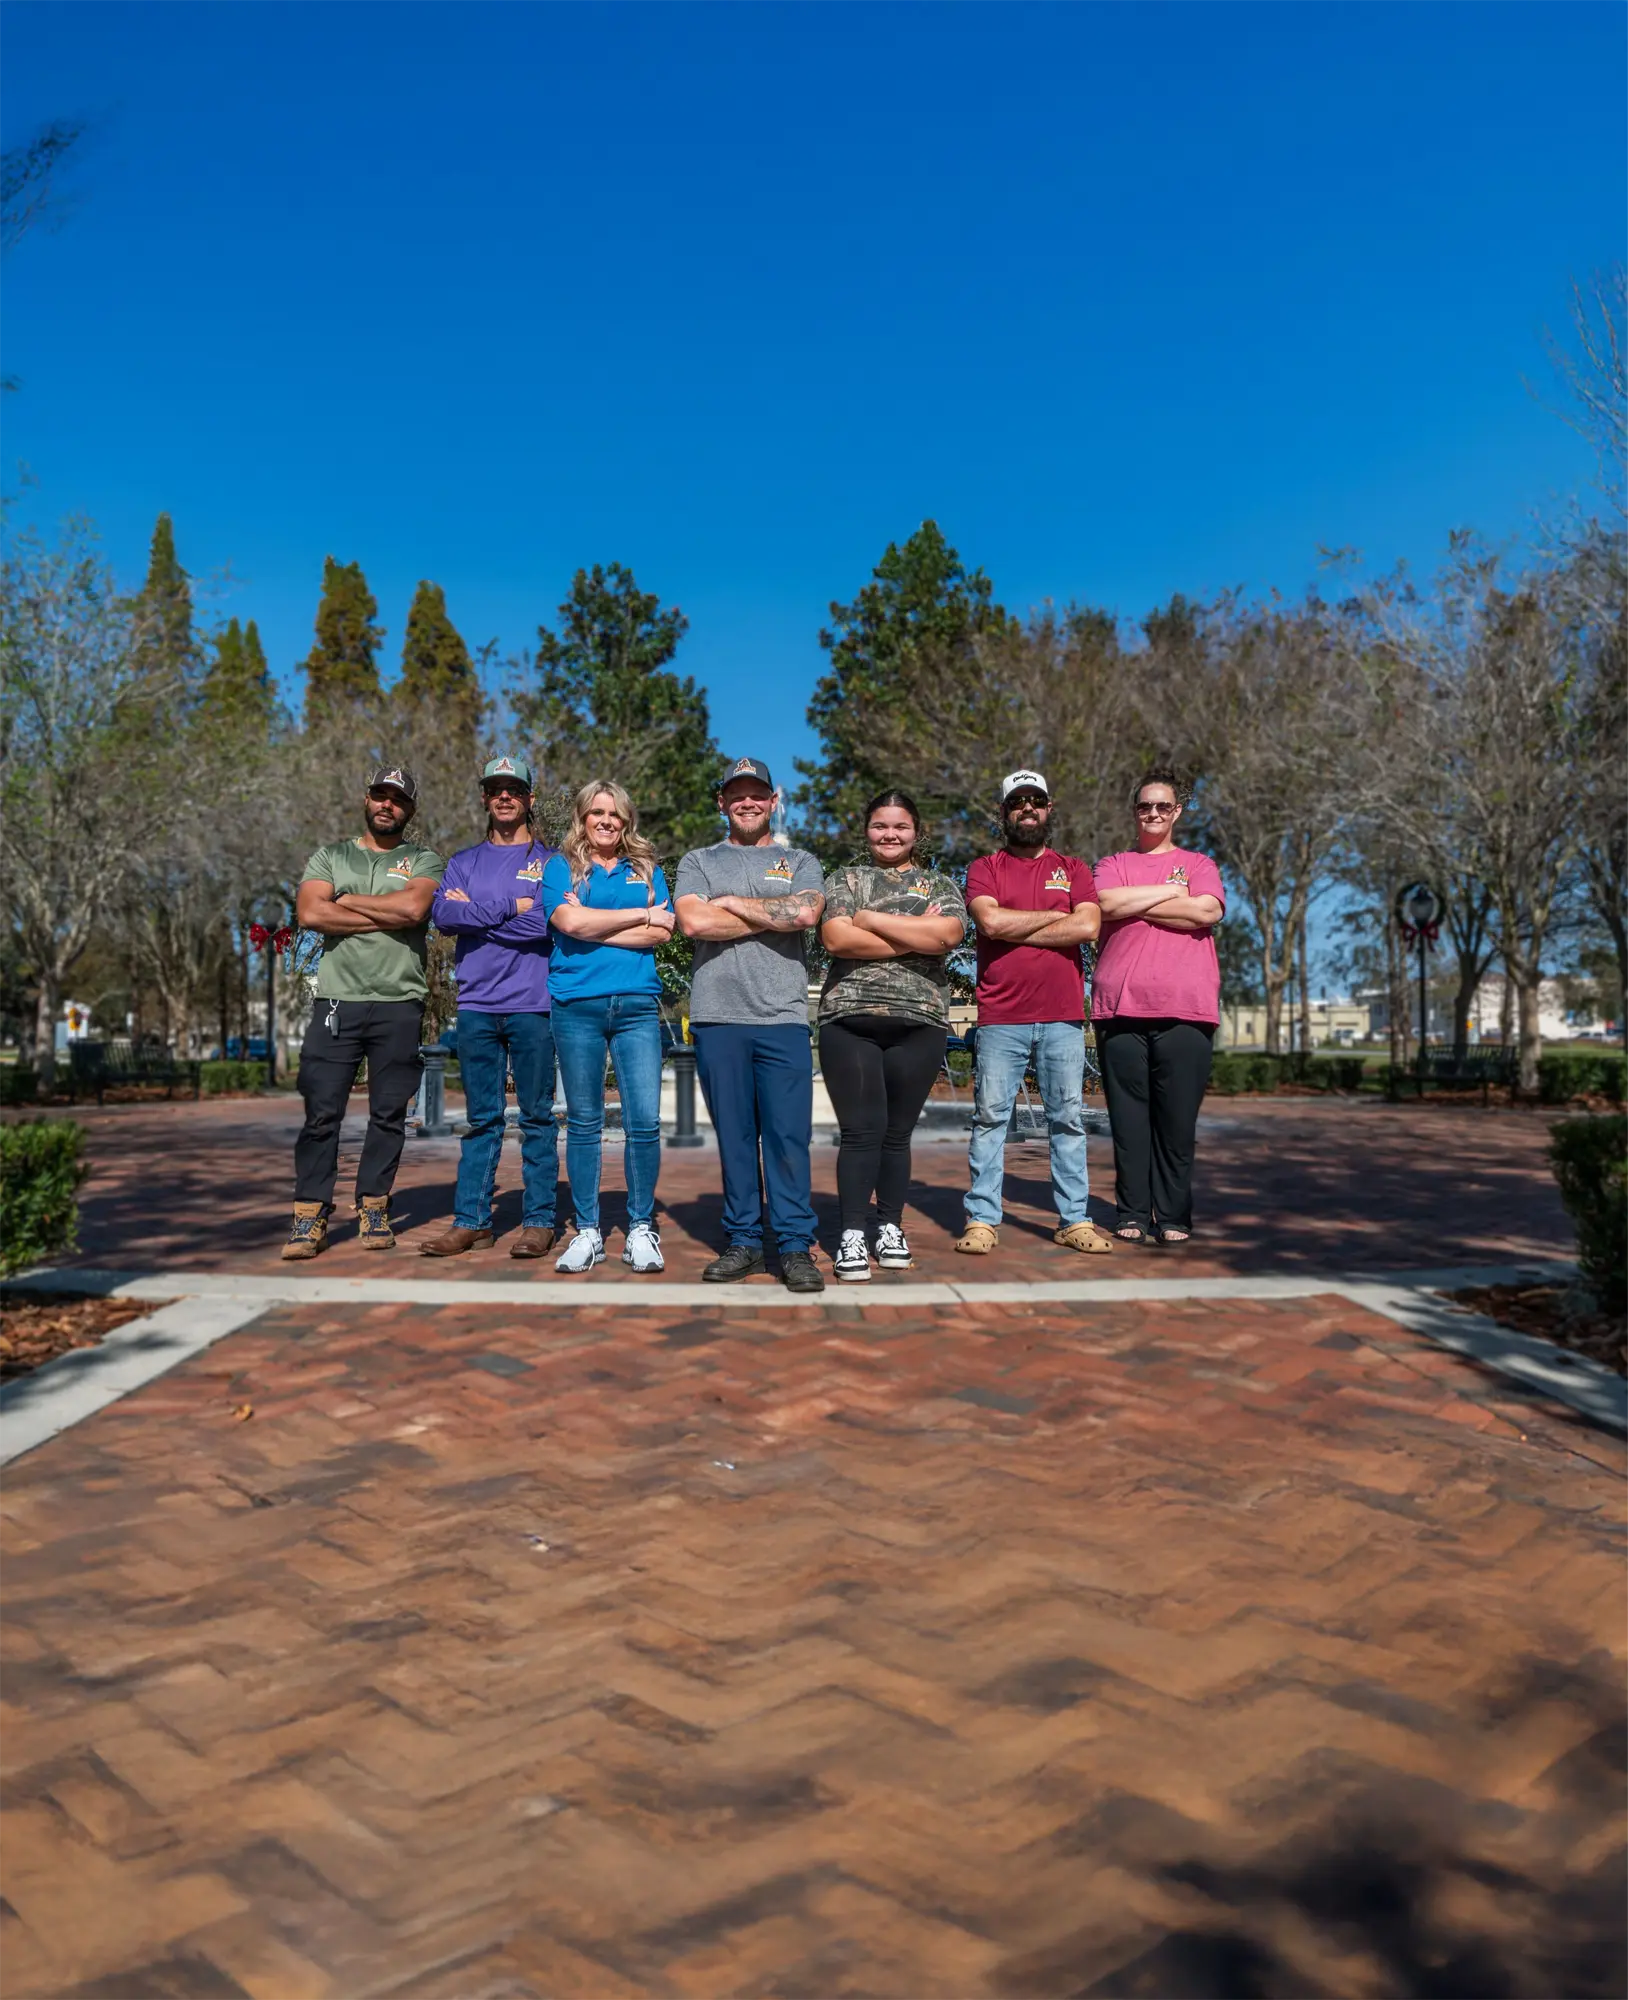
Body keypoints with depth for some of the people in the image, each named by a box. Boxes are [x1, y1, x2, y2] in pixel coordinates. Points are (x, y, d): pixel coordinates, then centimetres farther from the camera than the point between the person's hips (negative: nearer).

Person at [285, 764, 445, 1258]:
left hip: (400, 1004, 0)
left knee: (389, 1113, 4)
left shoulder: (424, 861, 10)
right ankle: (310, 1215, 3)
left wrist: (347, 901, -3)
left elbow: (414, 907, -12)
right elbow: (309, 913, -4)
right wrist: (387, 916, -6)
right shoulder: (330, 856, 14)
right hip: (337, 1000, 0)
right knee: (322, 1111, -3)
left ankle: (373, 1208, 14)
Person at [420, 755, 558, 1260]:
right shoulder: (464, 862, 15)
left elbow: (547, 922, -10)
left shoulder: (550, 860, 6)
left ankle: (539, 1221, 6)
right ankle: (471, 1221, 10)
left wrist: (475, 912, -5)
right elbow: (443, 915, -2)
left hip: (531, 1005, -3)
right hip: (476, 1006, 3)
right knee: (481, 1119, 6)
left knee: (537, 1116, 2)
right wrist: (511, 907, -9)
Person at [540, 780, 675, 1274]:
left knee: (645, 1122, -5)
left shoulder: (646, 870, 15)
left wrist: (594, 927, -5)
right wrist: (641, 916, -1)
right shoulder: (561, 867, 9)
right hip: (577, 1006, -1)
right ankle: (587, 1231, 13)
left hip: (637, 1004, 1)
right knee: (583, 1122, 5)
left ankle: (641, 1228, 8)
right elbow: (570, 922, -9)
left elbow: (662, 932, 1)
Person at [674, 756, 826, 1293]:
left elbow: (806, 913, -7)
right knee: (733, 1135, 4)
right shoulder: (699, 861, 16)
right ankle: (742, 1242, 12)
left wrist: (732, 904, -1)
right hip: (718, 1016, 1)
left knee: (789, 1135, -4)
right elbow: (693, 922, -5)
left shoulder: (799, 862, 16)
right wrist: (774, 917, -1)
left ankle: (795, 1247, 1)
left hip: (783, 1017, -1)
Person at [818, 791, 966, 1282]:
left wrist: (870, 918, -6)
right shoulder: (843, 880, 11)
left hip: (919, 1023, 1)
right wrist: (914, 936, -7)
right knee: (861, 1130, -5)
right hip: (849, 1020, -1)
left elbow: (946, 934, -9)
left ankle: (891, 1227, 19)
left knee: (897, 1132, 7)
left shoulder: (940, 885, 13)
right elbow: (837, 939, -7)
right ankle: (851, 1235, 1)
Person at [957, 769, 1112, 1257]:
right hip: (1000, 1018, -1)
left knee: (1068, 1119, 5)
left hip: (1063, 1018, 2)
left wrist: (1016, 931, -5)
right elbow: (990, 921, -11)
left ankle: (1074, 1220, 11)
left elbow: (1088, 926, -5)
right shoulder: (985, 869, 9)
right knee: (990, 1117, -1)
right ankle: (982, 1220, 3)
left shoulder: (1072, 869, 13)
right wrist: (1055, 915, -3)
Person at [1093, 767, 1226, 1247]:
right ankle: (1132, 1215, 7)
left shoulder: (1199, 864, 17)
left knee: (1178, 1119, -2)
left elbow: (1208, 911, -4)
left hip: (1185, 1009, 0)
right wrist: (1171, 891, 0)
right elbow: (1107, 904, -5)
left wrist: (1136, 903, -1)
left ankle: (1173, 1218, 7)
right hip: (1120, 1008, 1)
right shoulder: (1113, 865, 18)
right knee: (1128, 1117, 0)